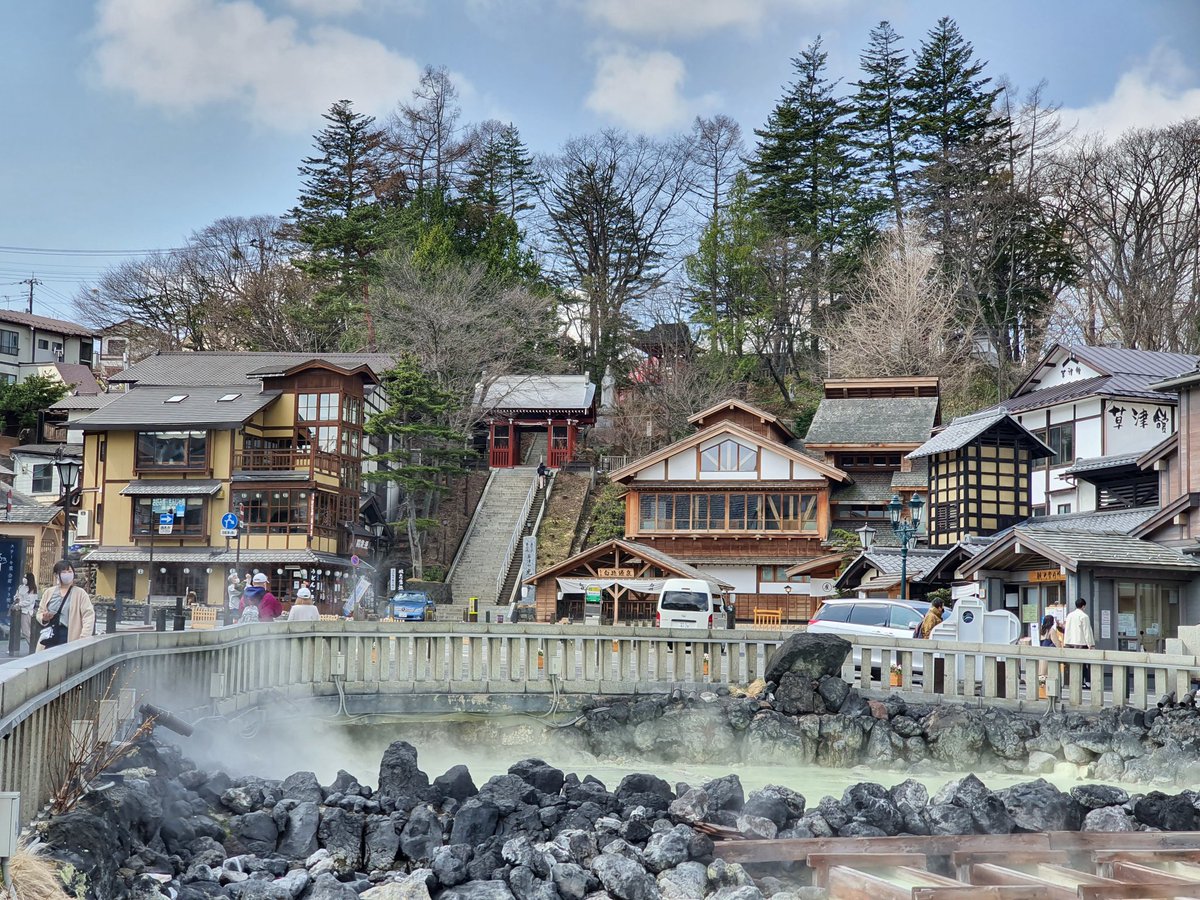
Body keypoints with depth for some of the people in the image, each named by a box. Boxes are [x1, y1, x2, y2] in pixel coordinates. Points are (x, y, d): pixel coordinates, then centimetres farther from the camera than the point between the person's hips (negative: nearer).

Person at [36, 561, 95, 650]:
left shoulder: (80, 593, 0)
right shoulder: (49, 592, 11)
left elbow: (89, 616, -8)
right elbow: (40, 613, 19)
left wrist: (84, 639, -20)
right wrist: (44, 618, -6)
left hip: (69, 640, -4)